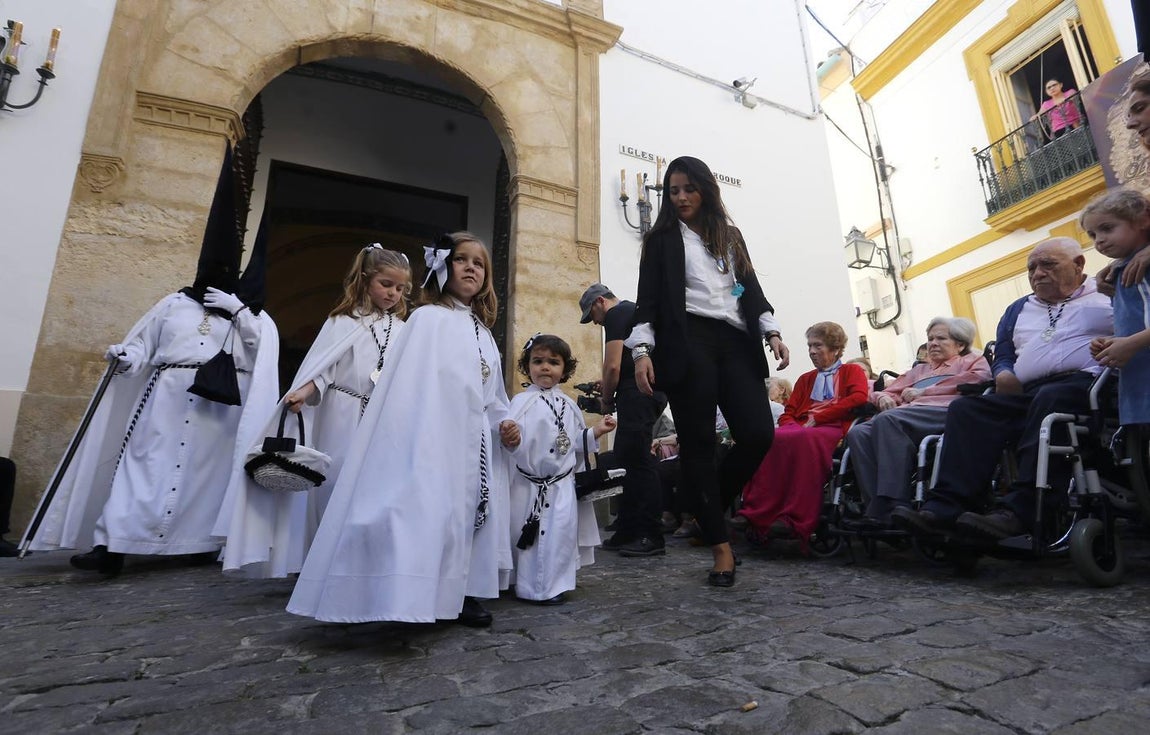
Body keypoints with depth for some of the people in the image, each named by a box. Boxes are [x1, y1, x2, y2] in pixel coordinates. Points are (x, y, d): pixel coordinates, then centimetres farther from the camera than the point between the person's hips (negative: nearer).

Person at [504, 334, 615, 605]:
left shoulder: (568, 405, 9)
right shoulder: (522, 402, -9)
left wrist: (597, 430, 2)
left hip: (562, 487, 5)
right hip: (530, 487, -4)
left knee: (561, 534, 7)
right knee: (531, 538, 3)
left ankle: (553, 585, 24)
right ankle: (534, 587, 22)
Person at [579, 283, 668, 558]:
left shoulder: (615, 315, -4)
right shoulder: (634, 310, 26)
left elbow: (613, 366, -14)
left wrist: (606, 401, 0)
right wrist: (609, 384, 23)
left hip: (638, 392, -10)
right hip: (655, 388, 10)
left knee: (638, 460, -8)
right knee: (625, 459, 10)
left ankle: (652, 537, -4)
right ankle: (627, 533, 14)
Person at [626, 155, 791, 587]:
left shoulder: (731, 235, 24)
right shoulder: (662, 239, 13)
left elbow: (751, 288, 20)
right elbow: (648, 298, 3)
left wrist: (771, 332, 4)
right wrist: (643, 350, -11)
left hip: (734, 343, 4)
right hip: (687, 344, -3)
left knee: (759, 434, -10)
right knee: (698, 444, -5)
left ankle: (706, 508, 15)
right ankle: (720, 546, 5)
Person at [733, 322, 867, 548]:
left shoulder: (853, 370, 21)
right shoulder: (805, 379, 32)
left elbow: (859, 398, -1)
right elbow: (788, 414, 22)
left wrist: (817, 417, -7)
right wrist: (793, 427, -4)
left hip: (834, 429, -4)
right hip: (799, 430, 4)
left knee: (805, 439, -39)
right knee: (773, 438, -32)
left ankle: (795, 520, -44)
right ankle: (755, 513, -40)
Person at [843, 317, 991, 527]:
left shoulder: (973, 360, 28)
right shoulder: (919, 370, 42)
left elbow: (977, 378, 4)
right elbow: (891, 391, 33)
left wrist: (924, 392, 1)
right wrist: (884, 397, 6)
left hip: (944, 412, -5)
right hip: (906, 418, 5)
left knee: (887, 420, -36)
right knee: (858, 433, -28)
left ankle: (894, 507, -41)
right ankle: (877, 507, -37)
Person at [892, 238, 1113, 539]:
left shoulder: (1107, 294, 15)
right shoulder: (1019, 309, 31)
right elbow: (1002, 355, 28)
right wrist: (1004, 374, 6)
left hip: (1082, 384, -4)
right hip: (1027, 395, 5)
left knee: (1049, 400, -38)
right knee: (965, 408, -22)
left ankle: (1018, 512, -45)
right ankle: (945, 507, -36)